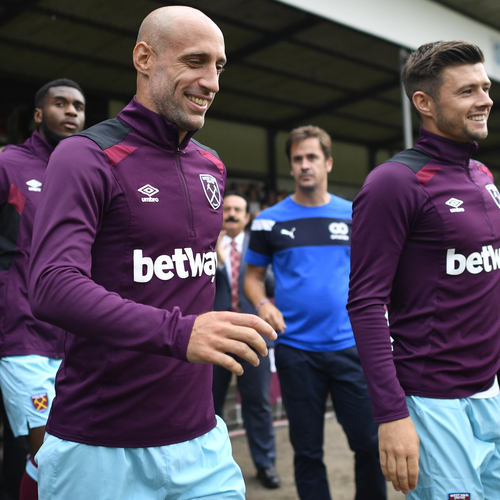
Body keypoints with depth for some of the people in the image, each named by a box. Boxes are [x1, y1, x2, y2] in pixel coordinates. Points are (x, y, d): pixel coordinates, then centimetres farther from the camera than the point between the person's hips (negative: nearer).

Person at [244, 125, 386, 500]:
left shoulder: (354, 216, 5)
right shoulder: (270, 220, 1)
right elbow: (253, 277, 7)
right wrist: (264, 305, -13)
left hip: (349, 345, 1)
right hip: (295, 348, 0)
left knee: (369, 442, 5)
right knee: (307, 450, 11)